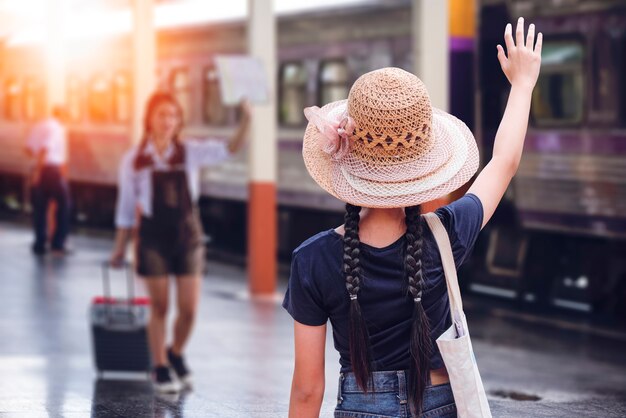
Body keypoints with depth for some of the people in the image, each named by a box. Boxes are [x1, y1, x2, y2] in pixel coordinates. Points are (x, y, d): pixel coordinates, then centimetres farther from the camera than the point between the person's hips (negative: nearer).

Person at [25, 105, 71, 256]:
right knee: (63, 205, 6)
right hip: (54, 168, -6)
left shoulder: (38, 126, 11)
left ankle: (40, 245, 8)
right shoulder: (58, 128, -10)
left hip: (39, 169, 6)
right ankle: (57, 243, 3)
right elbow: (45, 149, -19)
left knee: (40, 208, 9)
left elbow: (29, 150, 8)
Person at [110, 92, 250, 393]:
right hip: (154, 236, -1)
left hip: (188, 234, 2)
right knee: (159, 307, 3)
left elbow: (229, 149, -12)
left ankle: (176, 353, 29)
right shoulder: (134, 160, -1)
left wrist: (245, 120, -29)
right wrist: (120, 247, 7)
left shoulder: (190, 152, 1)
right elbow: (126, 207, 5)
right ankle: (161, 370, 18)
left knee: (189, 309, 0)